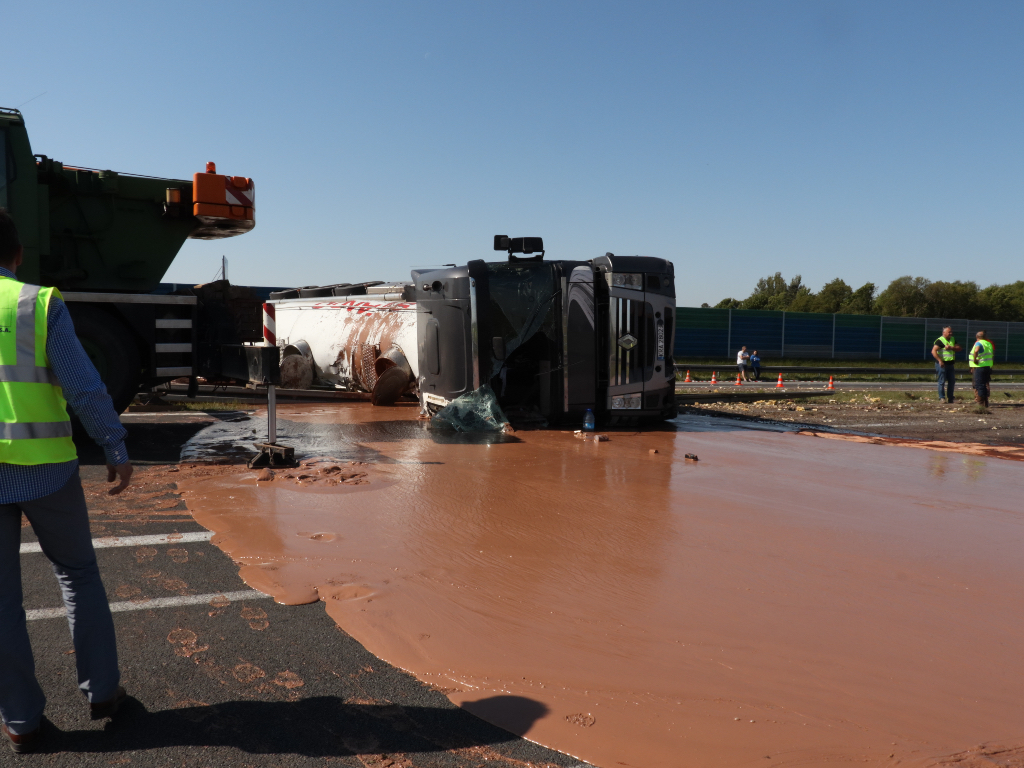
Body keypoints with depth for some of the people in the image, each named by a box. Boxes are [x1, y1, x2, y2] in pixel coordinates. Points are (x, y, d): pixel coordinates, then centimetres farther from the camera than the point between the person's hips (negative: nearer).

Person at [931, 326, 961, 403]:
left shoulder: (953, 340, 14)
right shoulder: (940, 341, -10)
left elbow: (959, 348, 6)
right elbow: (933, 351, -19)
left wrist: (951, 347, -12)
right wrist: (940, 360, -25)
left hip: (950, 364, 7)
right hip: (942, 364, -7)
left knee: (952, 381, 9)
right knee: (942, 381, -5)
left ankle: (950, 398, 18)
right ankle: (942, 398, 0)